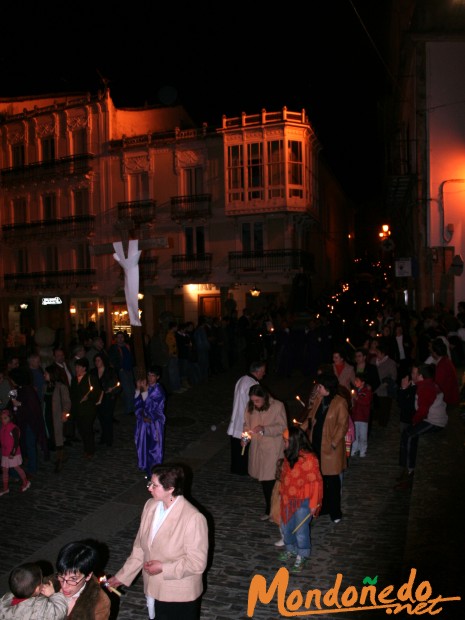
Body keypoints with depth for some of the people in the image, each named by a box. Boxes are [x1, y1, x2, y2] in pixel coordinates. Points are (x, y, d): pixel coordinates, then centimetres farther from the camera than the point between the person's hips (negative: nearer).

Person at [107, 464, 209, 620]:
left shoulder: (193, 519, -27)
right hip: (154, 590, 6)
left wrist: (163, 568, -22)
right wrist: (122, 576, 5)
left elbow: (197, 563, -22)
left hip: (180, 596, -6)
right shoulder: (150, 506, -6)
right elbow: (140, 548, 5)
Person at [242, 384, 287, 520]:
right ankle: (270, 505, 30)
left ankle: (270, 510, 13)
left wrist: (264, 429, -26)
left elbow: (282, 427, -13)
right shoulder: (250, 407, -2)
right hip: (257, 447, 5)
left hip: (273, 449, -5)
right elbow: (247, 424, 10)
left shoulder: (278, 406, -14)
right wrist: (245, 437, -9)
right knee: (263, 478, 12)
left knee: (269, 479, -4)